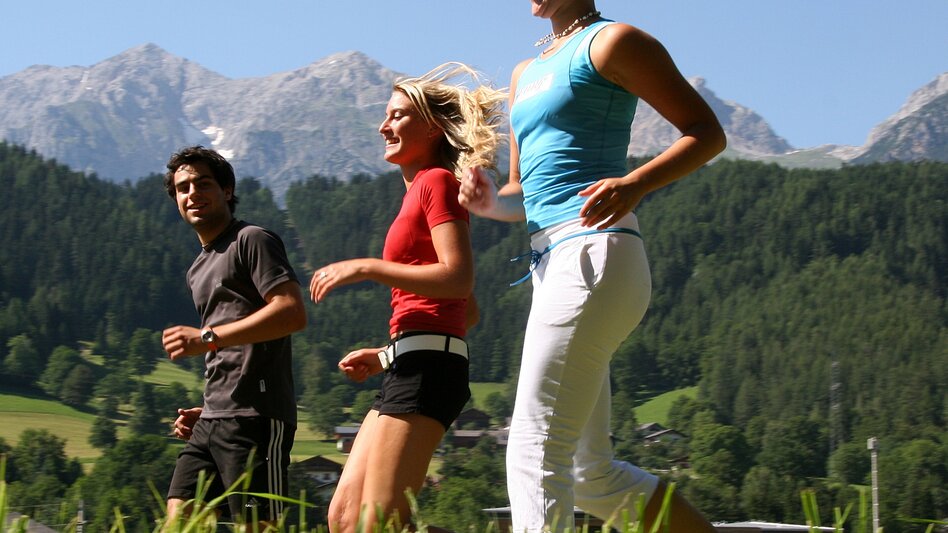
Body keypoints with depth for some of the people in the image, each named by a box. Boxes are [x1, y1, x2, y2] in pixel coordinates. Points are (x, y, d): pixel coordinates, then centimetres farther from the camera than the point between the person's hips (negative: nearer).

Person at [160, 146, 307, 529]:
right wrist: (206, 411, 17)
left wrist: (207, 338, -19)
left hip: (254, 418, -9)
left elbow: (292, 312, -16)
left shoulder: (252, 241, -1)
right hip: (212, 422, 9)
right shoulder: (198, 270, 27)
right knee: (177, 522, 1)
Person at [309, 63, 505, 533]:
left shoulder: (436, 181, -2)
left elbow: (458, 280, -17)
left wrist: (364, 268, -14)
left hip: (427, 367, -10)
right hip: (410, 369, 10)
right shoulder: (423, 191, 25)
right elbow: (468, 311, 26)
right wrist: (387, 355, 23)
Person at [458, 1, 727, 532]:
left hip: (593, 254, -10)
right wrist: (489, 201, 4)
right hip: (551, 263, 10)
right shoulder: (526, 73, 25)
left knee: (535, 453, -15)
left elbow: (707, 131, -4)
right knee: (593, 477, 10)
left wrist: (636, 183, -21)